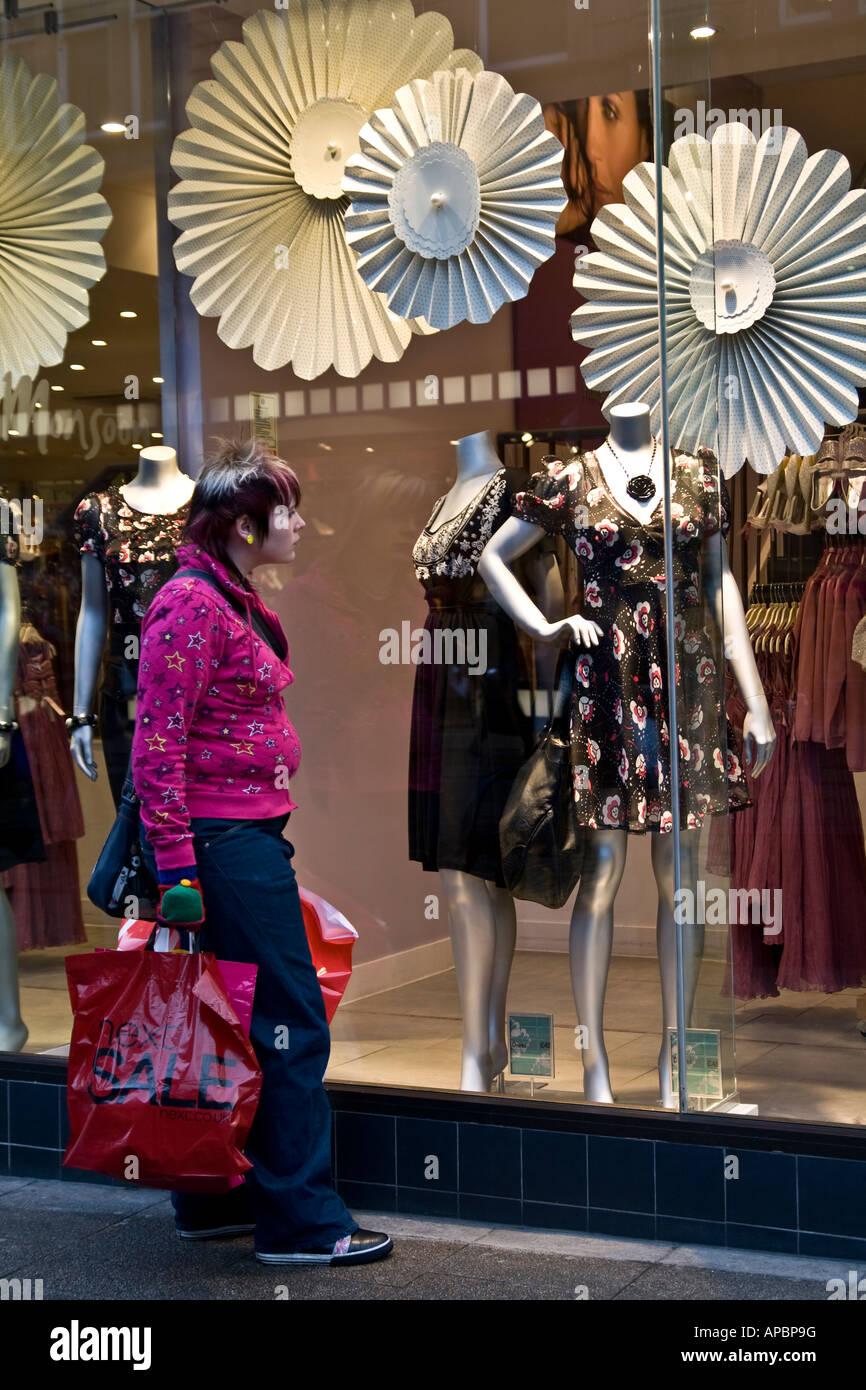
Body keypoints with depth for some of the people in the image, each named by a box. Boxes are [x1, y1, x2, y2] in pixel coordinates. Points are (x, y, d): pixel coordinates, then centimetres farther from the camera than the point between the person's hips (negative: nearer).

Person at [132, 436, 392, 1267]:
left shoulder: (238, 603, 17)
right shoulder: (191, 602, -14)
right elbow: (157, 745, -18)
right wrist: (176, 867, -21)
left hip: (249, 836, 10)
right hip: (225, 840, -10)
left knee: (235, 1026, 15)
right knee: (291, 1026, -4)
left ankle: (213, 1201, 26)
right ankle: (302, 1222, 4)